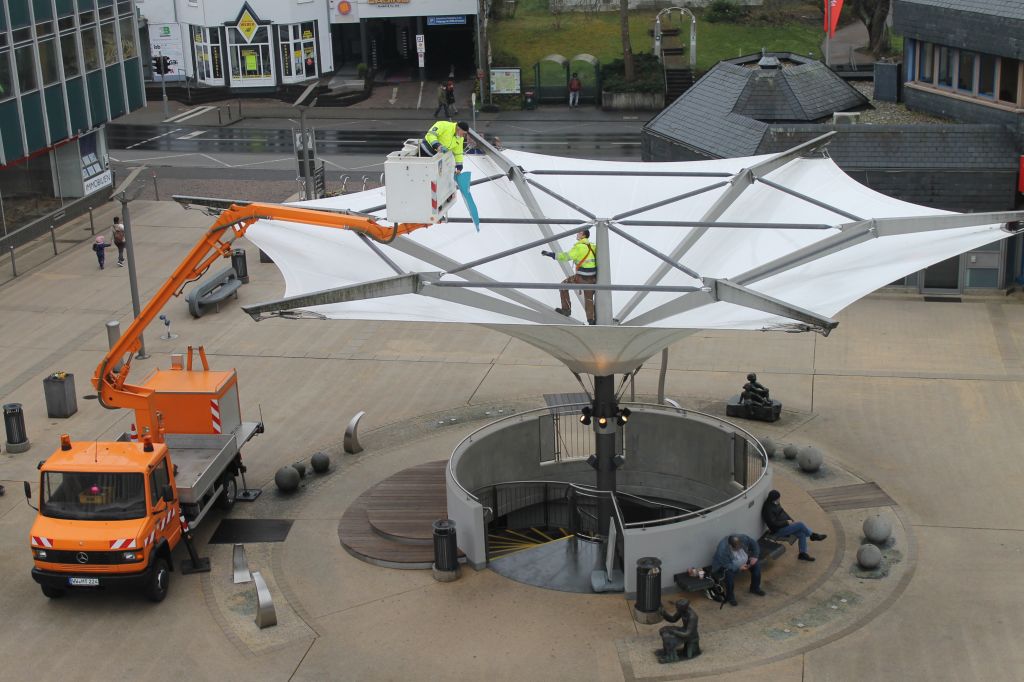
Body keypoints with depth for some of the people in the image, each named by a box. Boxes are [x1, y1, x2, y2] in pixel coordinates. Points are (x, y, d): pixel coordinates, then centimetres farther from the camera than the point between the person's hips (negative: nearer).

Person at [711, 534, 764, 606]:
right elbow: (726, 565, -32)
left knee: (756, 565, -8)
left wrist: (754, 556, -12)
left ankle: (755, 588, 14)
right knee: (729, 574, -34)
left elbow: (754, 543, -7)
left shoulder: (743, 538, -25)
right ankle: (730, 596, -12)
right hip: (725, 565, -6)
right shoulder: (723, 549, -38)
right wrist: (739, 568, -37)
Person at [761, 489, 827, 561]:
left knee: (802, 534, -9)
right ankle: (812, 535, 8)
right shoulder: (768, 509, -23)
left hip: (785, 525, 9)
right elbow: (774, 523, -24)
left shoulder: (776, 504, 5)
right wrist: (787, 522, -17)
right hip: (778, 531, -9)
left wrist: (791, 520, 4)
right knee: (800, 524, -17)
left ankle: (802, 554, -1)